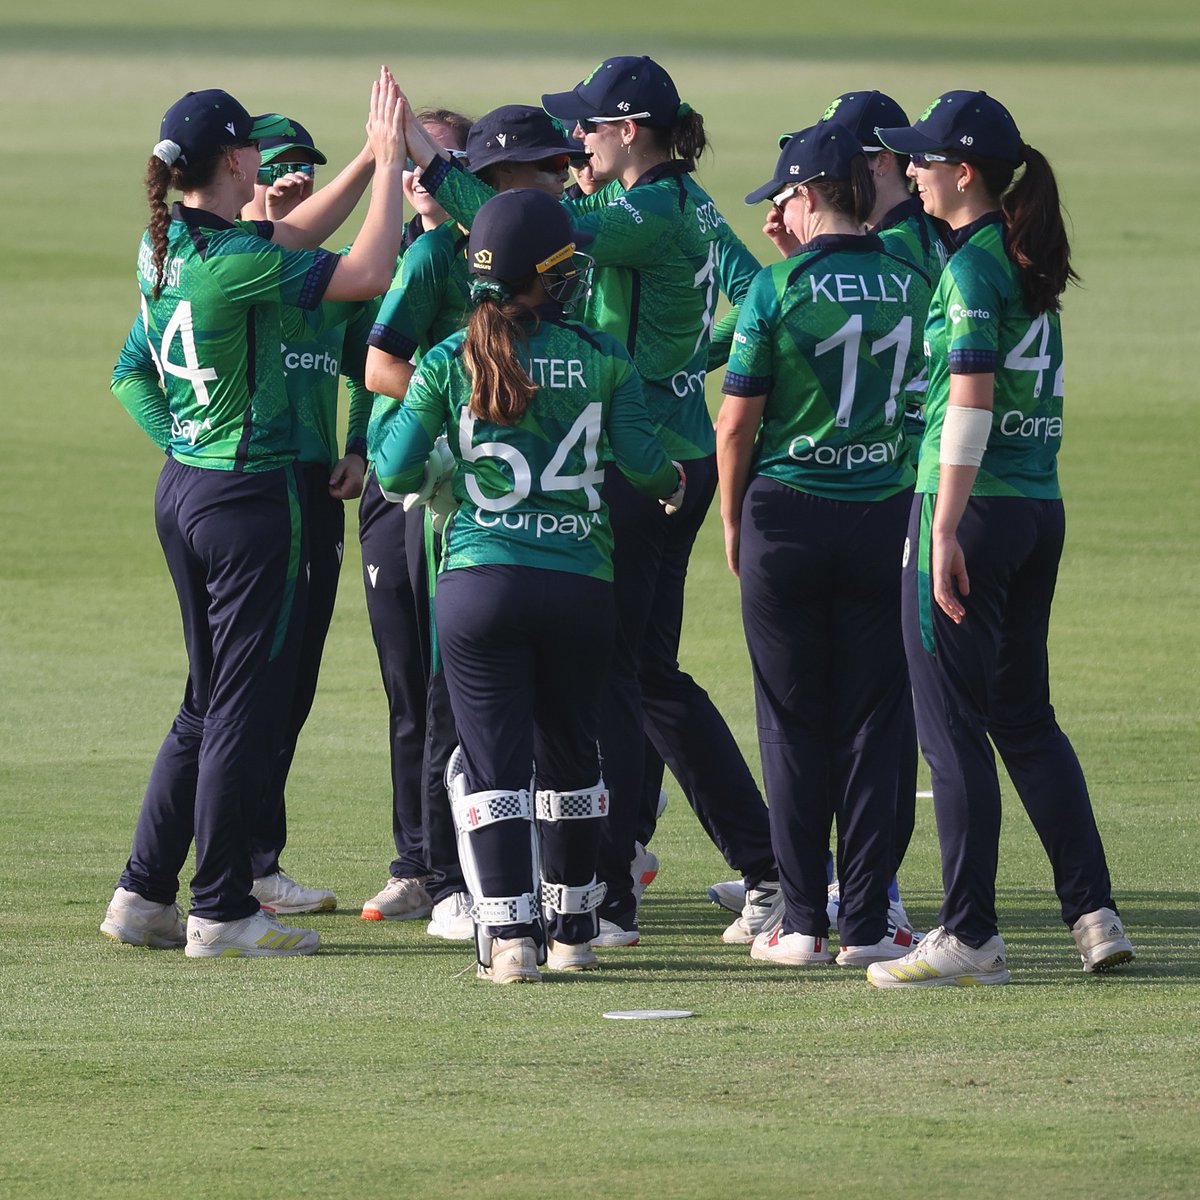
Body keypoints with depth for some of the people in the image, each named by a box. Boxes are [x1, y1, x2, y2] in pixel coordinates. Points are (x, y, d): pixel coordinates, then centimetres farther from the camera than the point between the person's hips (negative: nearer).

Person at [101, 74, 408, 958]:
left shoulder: (165, 246, 6)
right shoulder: (231, 258, -20)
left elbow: (289, 240, 19)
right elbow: (368, 273, -20)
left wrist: (371, 160, 15)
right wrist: (388, 161, -10)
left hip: (184, 486, 9)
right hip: (250, 496, -9)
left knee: (210, 702, 17)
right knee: (246, 706, -1)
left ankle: (144, 893, 18)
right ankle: (221, 910, 3)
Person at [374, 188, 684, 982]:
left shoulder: (449, 363, -2)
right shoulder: (603, 358, -2)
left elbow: (397, 473, 0)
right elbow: (643, 462, -4)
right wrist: (674, 484, 19)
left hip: (480, 582, -1)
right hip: (583, 581, 1)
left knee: (493, 759, 2)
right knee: (570, 753, 17)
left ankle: (509, 934, -7)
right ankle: (572, 927, 24)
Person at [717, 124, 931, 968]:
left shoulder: (780, 288, -9)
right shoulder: (910, 285, 2)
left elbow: (737, 423, -5)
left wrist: (733, 521, 5)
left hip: (789, 517, -3)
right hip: (886, 512, 3)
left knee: (795, 719, 6)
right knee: (874, 720, 7)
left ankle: (803, 921, 5)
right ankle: (867, 923, 5)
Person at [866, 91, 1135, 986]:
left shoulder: (972, 266, -14)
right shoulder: (1032, 259, 11)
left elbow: (970, 401, -22)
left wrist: (946, 530, -24)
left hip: (972, 506, -8)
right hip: (1043, 507, 8)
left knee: (952, 724, -2)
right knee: (1025, 715, 17)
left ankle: (971, 937, -2)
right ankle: (1094, 913, 15)